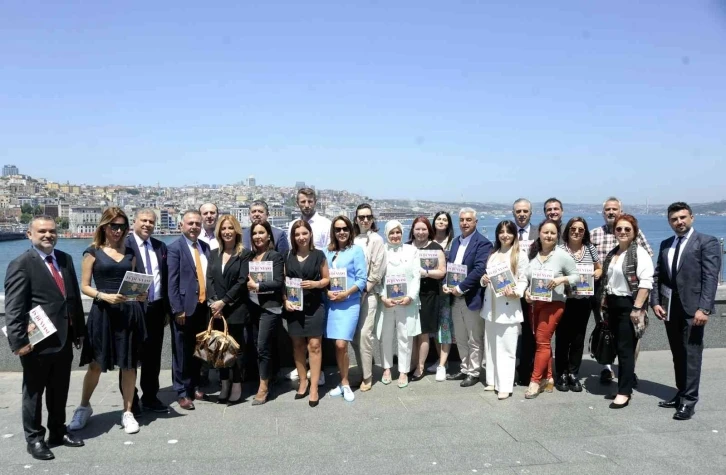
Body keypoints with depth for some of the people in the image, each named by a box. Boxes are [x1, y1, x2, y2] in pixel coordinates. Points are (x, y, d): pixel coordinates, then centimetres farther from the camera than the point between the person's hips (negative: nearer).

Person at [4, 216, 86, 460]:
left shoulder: (65, 259, 9)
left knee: (60, 390, 18)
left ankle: (58, 431, 33)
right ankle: (34, 439, 24)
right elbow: (14, 308, -15)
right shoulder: (21, 264, -11)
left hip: (64, 339, 6)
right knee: (34, 392, 10)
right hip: (37, 341, -6)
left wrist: (79, 330, 12)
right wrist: (19, 341, -20)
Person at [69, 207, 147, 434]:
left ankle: (128, 412, 18)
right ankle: (84, 407, 30)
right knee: (96, 364, 7)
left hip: (129, 312, 3)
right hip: (103, 312, -3)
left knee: (129, 364, 6)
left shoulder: (129, 252, 10)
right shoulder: (93, 252, 0)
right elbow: (84, 286, -2)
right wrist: (104, 296, -18)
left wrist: (140, 294, -6)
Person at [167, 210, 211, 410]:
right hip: (185, 307, -6)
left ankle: (195, 387, 28)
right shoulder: (175, 248, -6)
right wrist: (178, 309, -15)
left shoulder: (205, 247, 11)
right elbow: (172, 282, -11)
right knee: (182, 352, 4)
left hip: (203, 306, 6)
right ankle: (182, 392, 14)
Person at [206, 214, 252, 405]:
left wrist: (224, 301, -14)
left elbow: (242, 281, -9)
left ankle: (237, 385, 12)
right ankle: (224, 384, 18)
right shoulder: (213, 254, 13)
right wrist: (214, 302, -9)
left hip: (236, 309, -4)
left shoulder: (245, 254, -1)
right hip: (217, 308, 4)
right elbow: (209, 280, 5)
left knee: (237, 347, 2)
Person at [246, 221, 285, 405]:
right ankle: (265, 381, 21)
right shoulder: (250, 256, 11)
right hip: (253, 307, 6)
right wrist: (248, 285, -7)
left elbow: (278, 282, -13)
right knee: (259, 347, 10)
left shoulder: (275, 256, -5)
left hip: (269, 307, -6)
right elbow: (247, 279, 14)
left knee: (263, 347, -5)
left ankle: (263, 387, 4)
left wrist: (256, 286, -13)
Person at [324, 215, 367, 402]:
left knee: (341, 344, -11)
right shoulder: (327, 252, 11)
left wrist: (345, 293, -15)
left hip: (349, 302, -4)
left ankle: (345, 383, 7)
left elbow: (362, 279, -5)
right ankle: (344, 382, 21)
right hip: (331, 302, 4)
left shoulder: (356, 250, 0)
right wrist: (327, 292, -8)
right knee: (337, 346, 7)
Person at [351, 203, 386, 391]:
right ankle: (362, 371, 19)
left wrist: (364, 289, -9)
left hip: (369, 292, -4)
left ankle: (367, 376, 2)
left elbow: (377, 269, -7)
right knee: (353, 334, 4)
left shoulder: (376, 239, -2)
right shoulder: (353, 239, 10)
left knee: (364, 333, -9)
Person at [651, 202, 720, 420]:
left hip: (692, 307, -6)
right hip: (670, 307, 6)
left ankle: (689, 401, 3)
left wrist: (704, 308, -20)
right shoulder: (666, 245, 14)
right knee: (677, 354, 13)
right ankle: (681, 394, 23)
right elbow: (658, 276, 13)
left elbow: (711, 278, -12)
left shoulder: (707, 242, -4)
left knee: (691, 354, -3)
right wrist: (655, 302, 1)